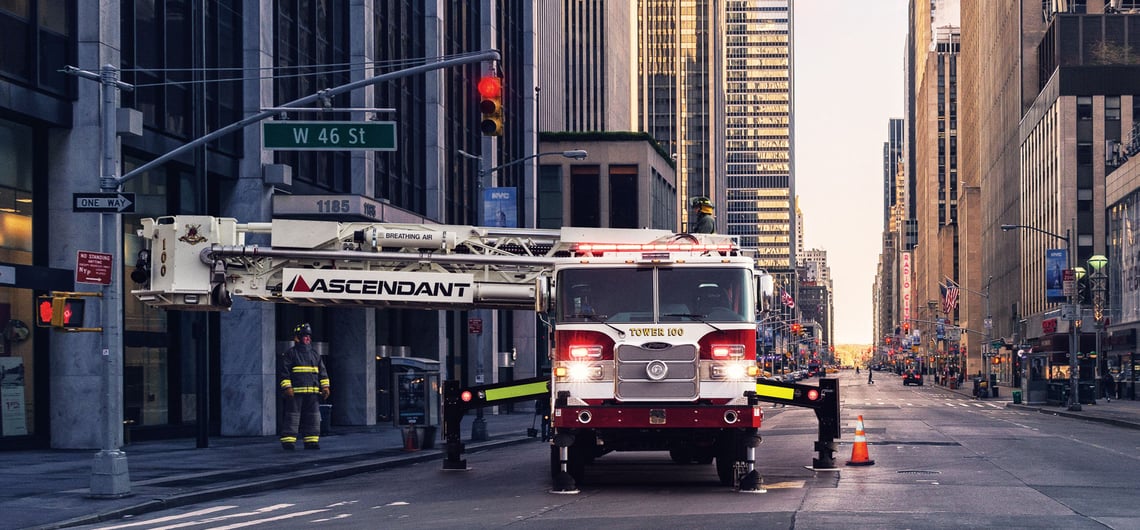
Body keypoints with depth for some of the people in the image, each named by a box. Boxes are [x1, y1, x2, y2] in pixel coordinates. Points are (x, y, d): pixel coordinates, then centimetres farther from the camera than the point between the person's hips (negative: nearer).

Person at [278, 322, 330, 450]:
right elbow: (283, 372, -5)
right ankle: (288, 441, -4)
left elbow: (322, 372, 20)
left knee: (313, 417, 4)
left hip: (313, 392, 6)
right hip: (295, 392, -6)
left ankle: (311, 441, 10)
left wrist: (325, 387, 10)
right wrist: (287, 387, -14)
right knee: (293, 416, -6)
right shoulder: (289, 354, 0)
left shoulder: (315, 354, 18)